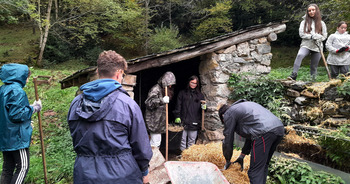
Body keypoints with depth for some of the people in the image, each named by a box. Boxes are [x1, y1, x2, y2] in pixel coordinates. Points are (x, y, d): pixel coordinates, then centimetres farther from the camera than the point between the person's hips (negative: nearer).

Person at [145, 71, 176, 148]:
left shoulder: (165, 90, 15)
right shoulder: (156, 89, -13)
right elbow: (149, 103, -23)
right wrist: (162, 100, -33)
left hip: (159, 121, 9)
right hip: (154, 121, -9)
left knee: (153, 142, 15)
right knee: (156, 142, -9)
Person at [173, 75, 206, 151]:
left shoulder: (200, 95, 13)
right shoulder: (182, 93, 7)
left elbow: (202, 107, 16)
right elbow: (178, 106, 3)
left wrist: (204, 107, -8)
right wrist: (177, 116, -7)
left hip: (194, 122, 2)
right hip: (183, 121, -1)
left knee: (192, 141, 8)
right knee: (182, 140, 3)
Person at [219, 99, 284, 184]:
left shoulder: (229, 114, 11)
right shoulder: (244, 106, 34)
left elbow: (228, 140, 12)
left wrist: (228, 161, 26)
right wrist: (242, 156, 38)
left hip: (264, 133, -9)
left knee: (255, 171, -2)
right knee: (263, 166, 21)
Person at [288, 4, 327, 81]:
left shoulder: (321, 23, 11)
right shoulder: (304, 22, 8)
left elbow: (324, 36, 9)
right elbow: (301, 34, -2)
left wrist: (317, 38, -10)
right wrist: (312, 36, -11)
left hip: (317, 47, 2)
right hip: (306, 45, -2)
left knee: (314, 66, 5)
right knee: (300, 55, -33)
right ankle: (294, 74, -39)